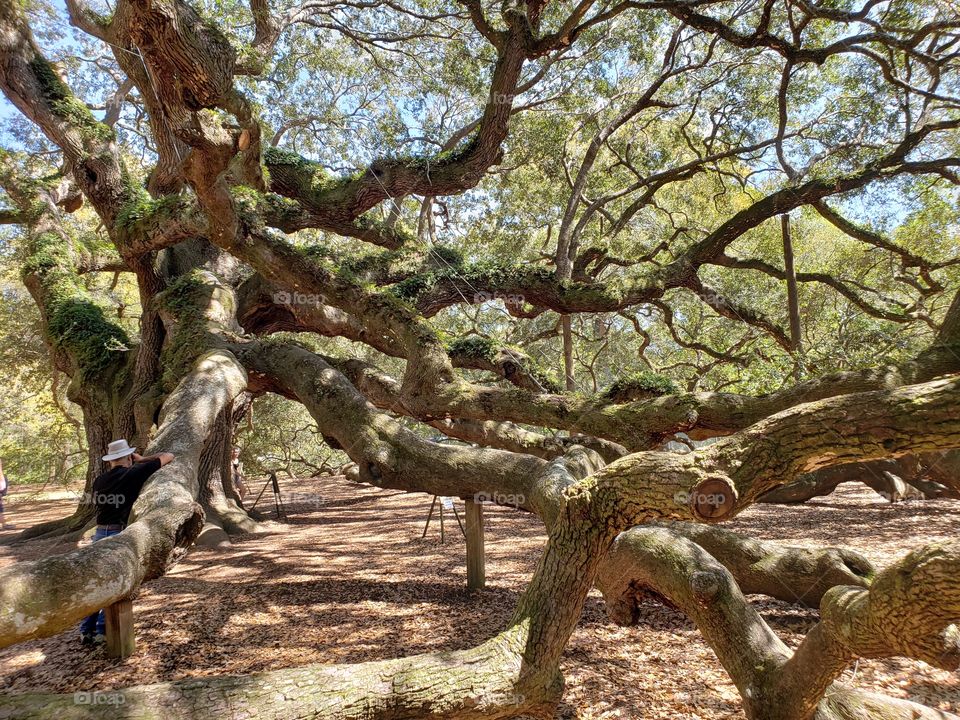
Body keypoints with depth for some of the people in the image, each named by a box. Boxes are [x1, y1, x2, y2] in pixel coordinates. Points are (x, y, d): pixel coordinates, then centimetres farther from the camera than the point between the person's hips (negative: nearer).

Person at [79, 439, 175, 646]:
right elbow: (168, 456, 2)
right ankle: (103, 631, 4)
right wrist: (142, 460, 17)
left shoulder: (99, 481, 9)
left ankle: (86, 630, 18)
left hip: (99, 535, 5)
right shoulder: (134, 474, -5)